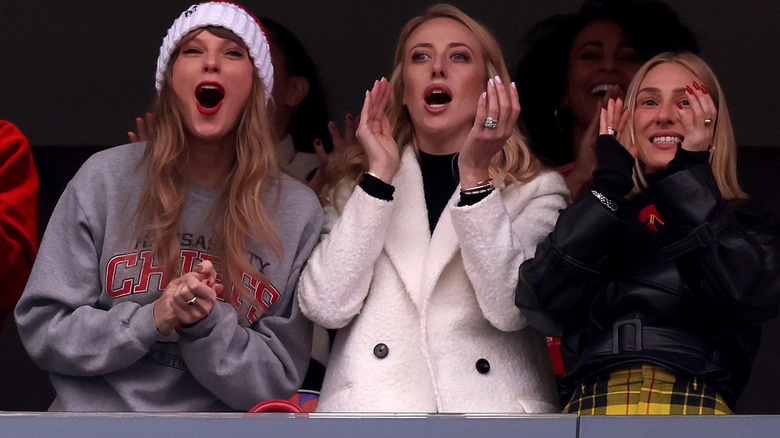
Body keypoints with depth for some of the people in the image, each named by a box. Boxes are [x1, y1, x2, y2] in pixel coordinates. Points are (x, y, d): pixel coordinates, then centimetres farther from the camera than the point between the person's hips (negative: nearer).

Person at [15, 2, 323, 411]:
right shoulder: (105, 178, 3)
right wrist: (152, 320, -11)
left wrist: (206, 324, -14)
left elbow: (278, 381, 2)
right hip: (92, 413, 0)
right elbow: (42, 328, 1)